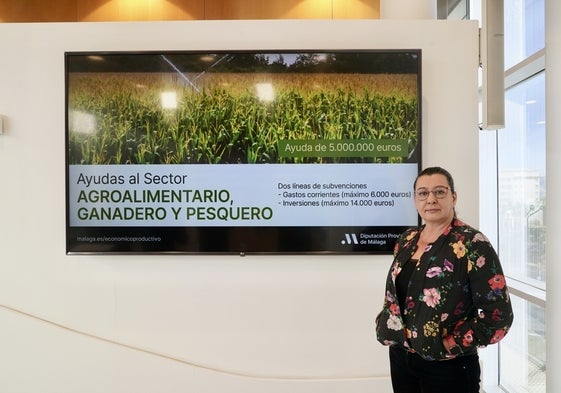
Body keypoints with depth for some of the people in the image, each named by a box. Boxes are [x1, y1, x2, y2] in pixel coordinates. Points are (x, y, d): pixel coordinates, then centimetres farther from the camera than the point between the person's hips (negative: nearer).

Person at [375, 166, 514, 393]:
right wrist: (384, 324, 3)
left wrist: (452, 344, -16)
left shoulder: (473, 244, -14)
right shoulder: (406, 240, 4)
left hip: (448, 366, -5)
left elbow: (499, 313, -17)